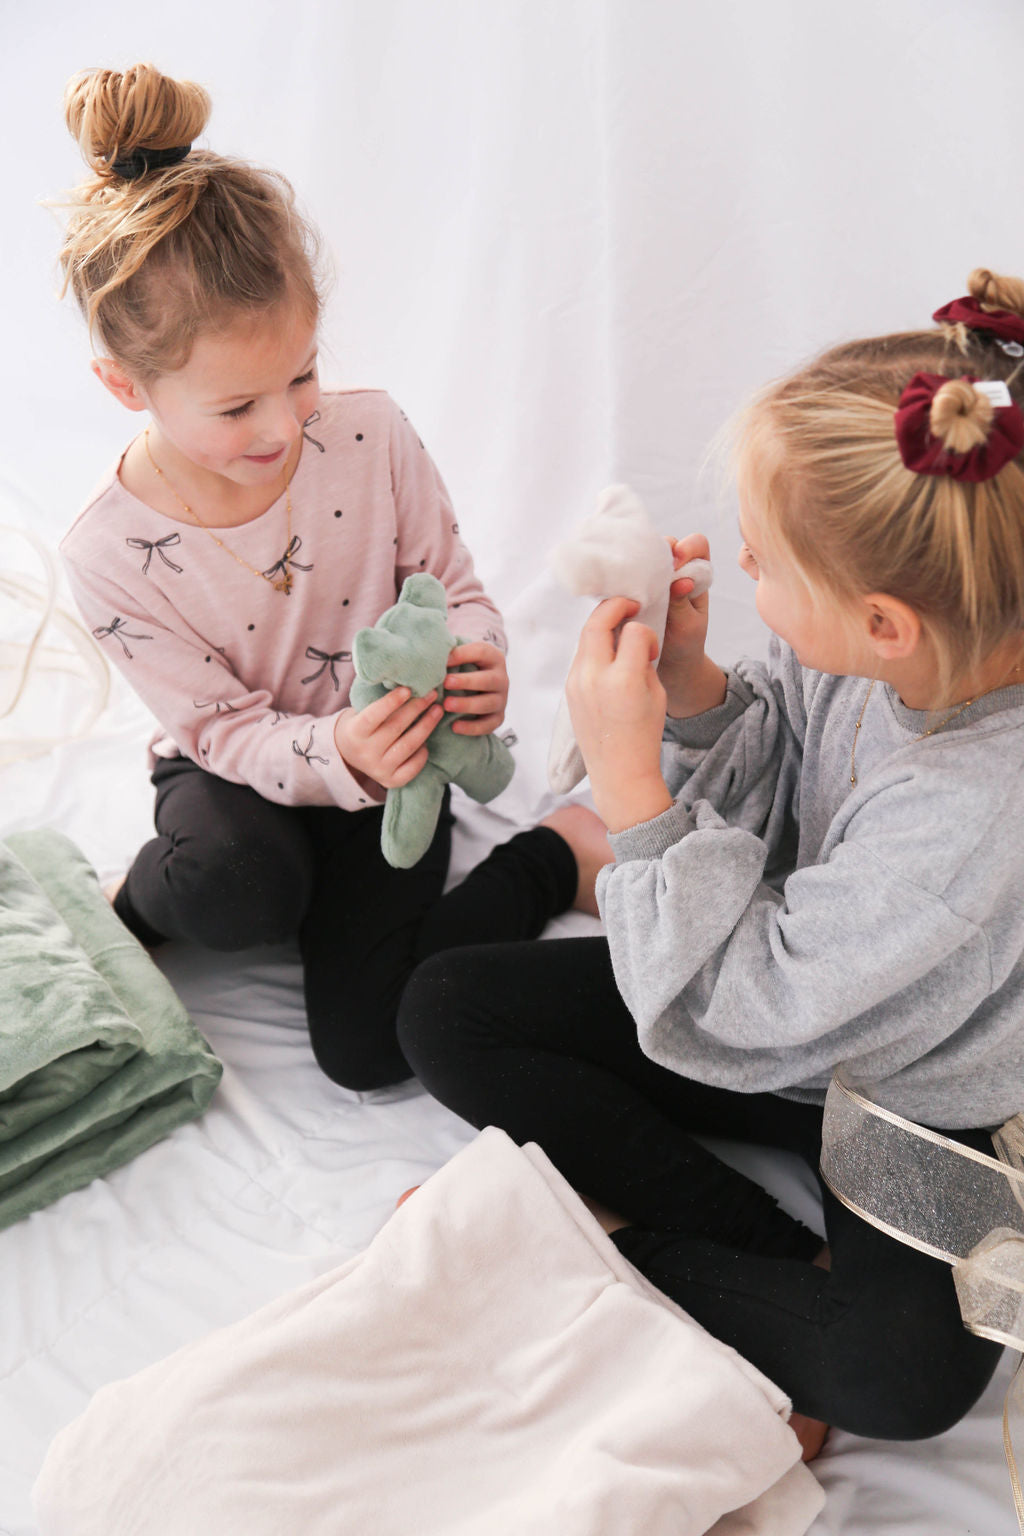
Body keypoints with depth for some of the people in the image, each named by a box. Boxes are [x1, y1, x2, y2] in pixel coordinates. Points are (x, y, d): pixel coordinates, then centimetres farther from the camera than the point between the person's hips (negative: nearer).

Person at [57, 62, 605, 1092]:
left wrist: (476, 664, -29)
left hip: (386, 753, 0)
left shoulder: (370, 436, -17)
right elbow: (226, 731, -17)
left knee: (367, 1046, -14)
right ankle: (148, 898, 2)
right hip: (236, 774, 0)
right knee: (234, 886, -38)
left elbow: (454, 587, -5)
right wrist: (338, 753, -38)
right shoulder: (110, 553, -20)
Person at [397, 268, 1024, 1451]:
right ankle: (785, 1258, -6)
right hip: (784, 982, 7)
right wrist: (686, 680, -20)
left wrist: (627, 773, -29)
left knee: (913, 1368, -33)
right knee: (445, 1011, -4)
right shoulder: (890, 636, -18)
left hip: (915, 1102, -6)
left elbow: (723, 1017, -29)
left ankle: (614, 1249, -9)